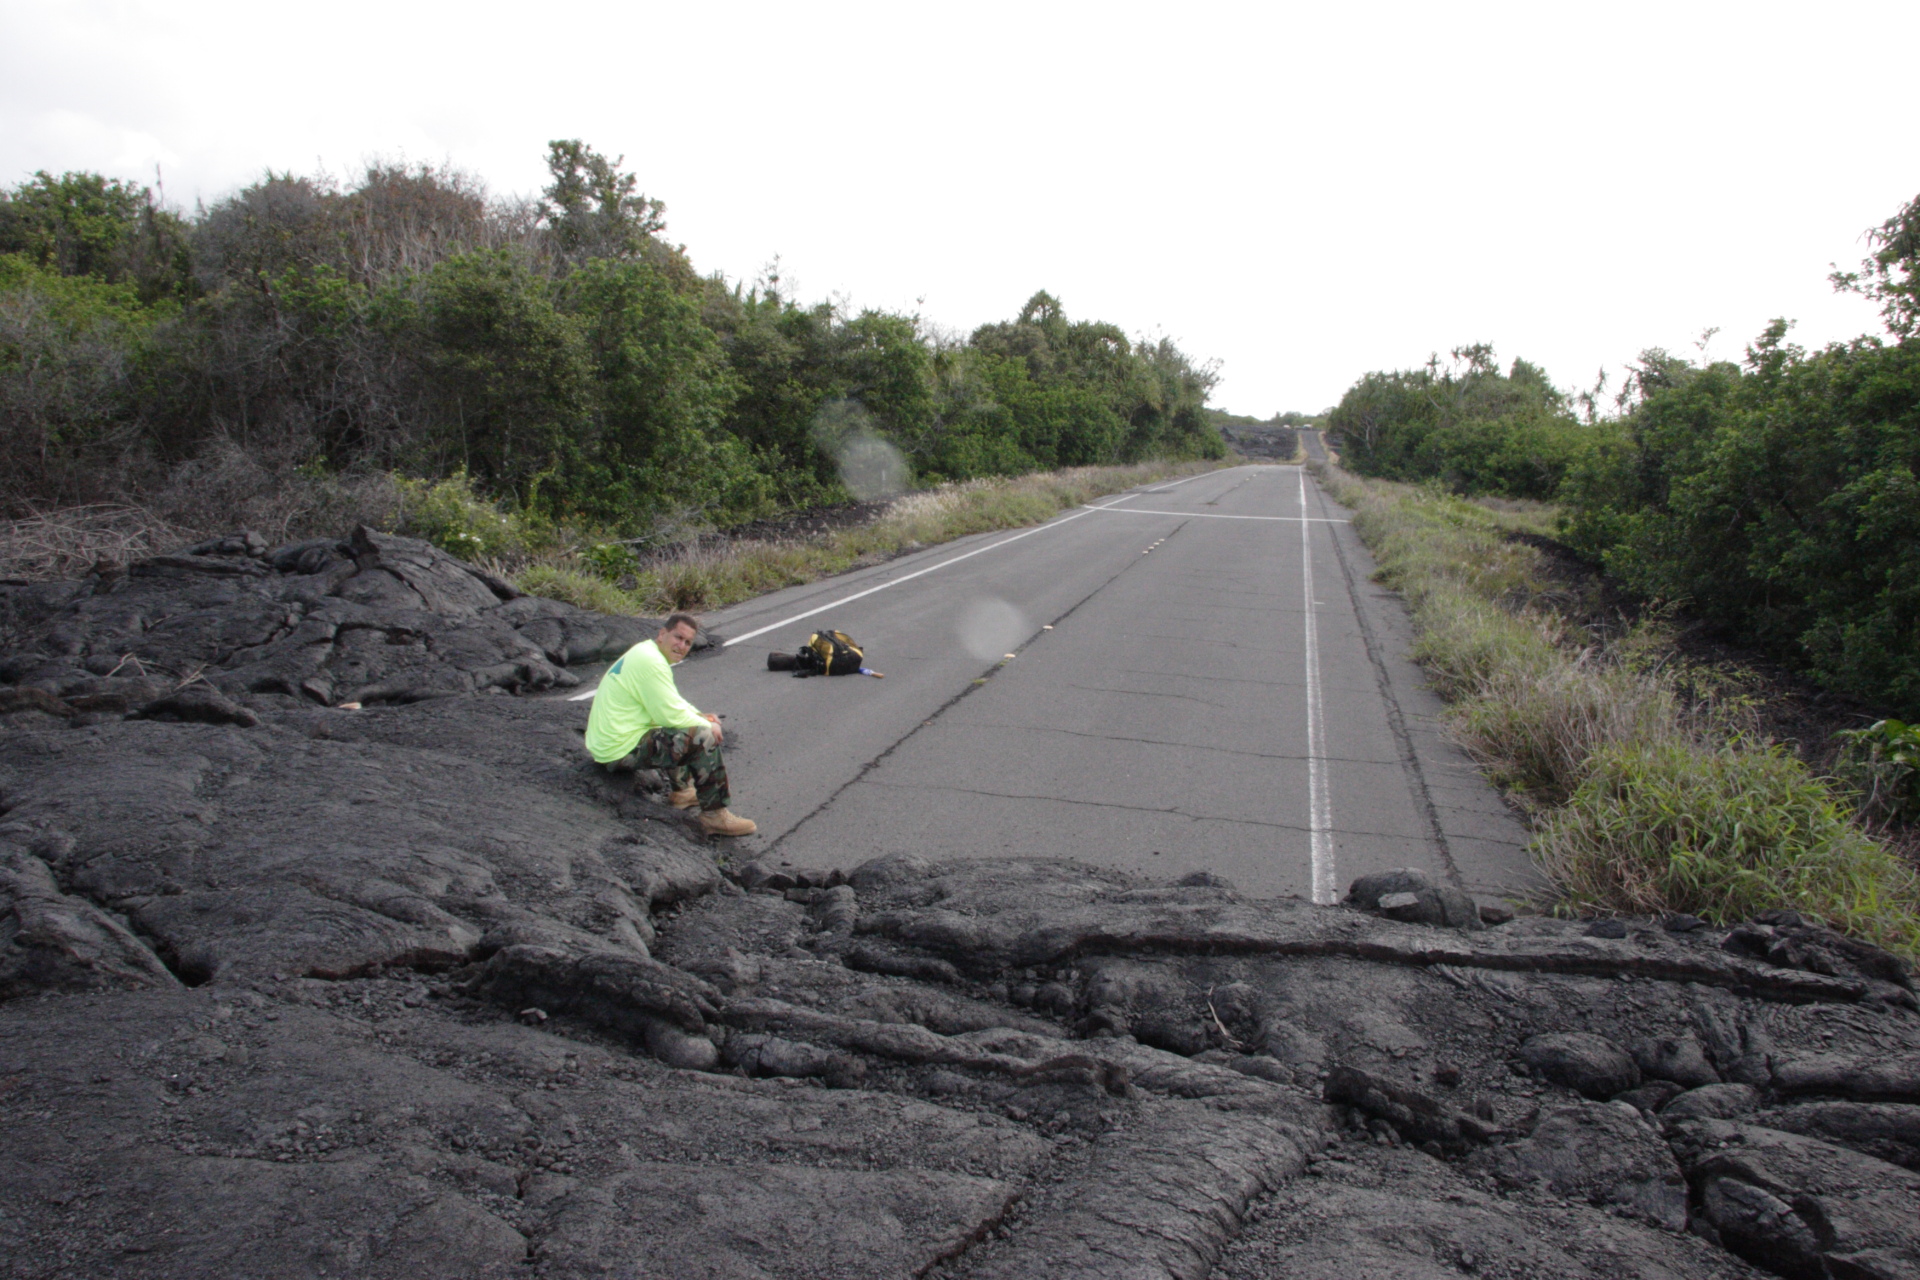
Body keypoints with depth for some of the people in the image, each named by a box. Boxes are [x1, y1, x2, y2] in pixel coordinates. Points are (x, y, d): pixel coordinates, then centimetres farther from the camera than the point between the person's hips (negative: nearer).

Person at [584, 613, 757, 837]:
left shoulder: (644, 653, 13)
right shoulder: (650, 662, -20)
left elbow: (672, 702, 23)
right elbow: (671, 715, -20)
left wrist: (700, 716, 6)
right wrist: (707, 726, -6)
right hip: (621, 750, -11)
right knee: (704, 738, -18)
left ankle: (682, 791, 29)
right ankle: (714, 815, -12)